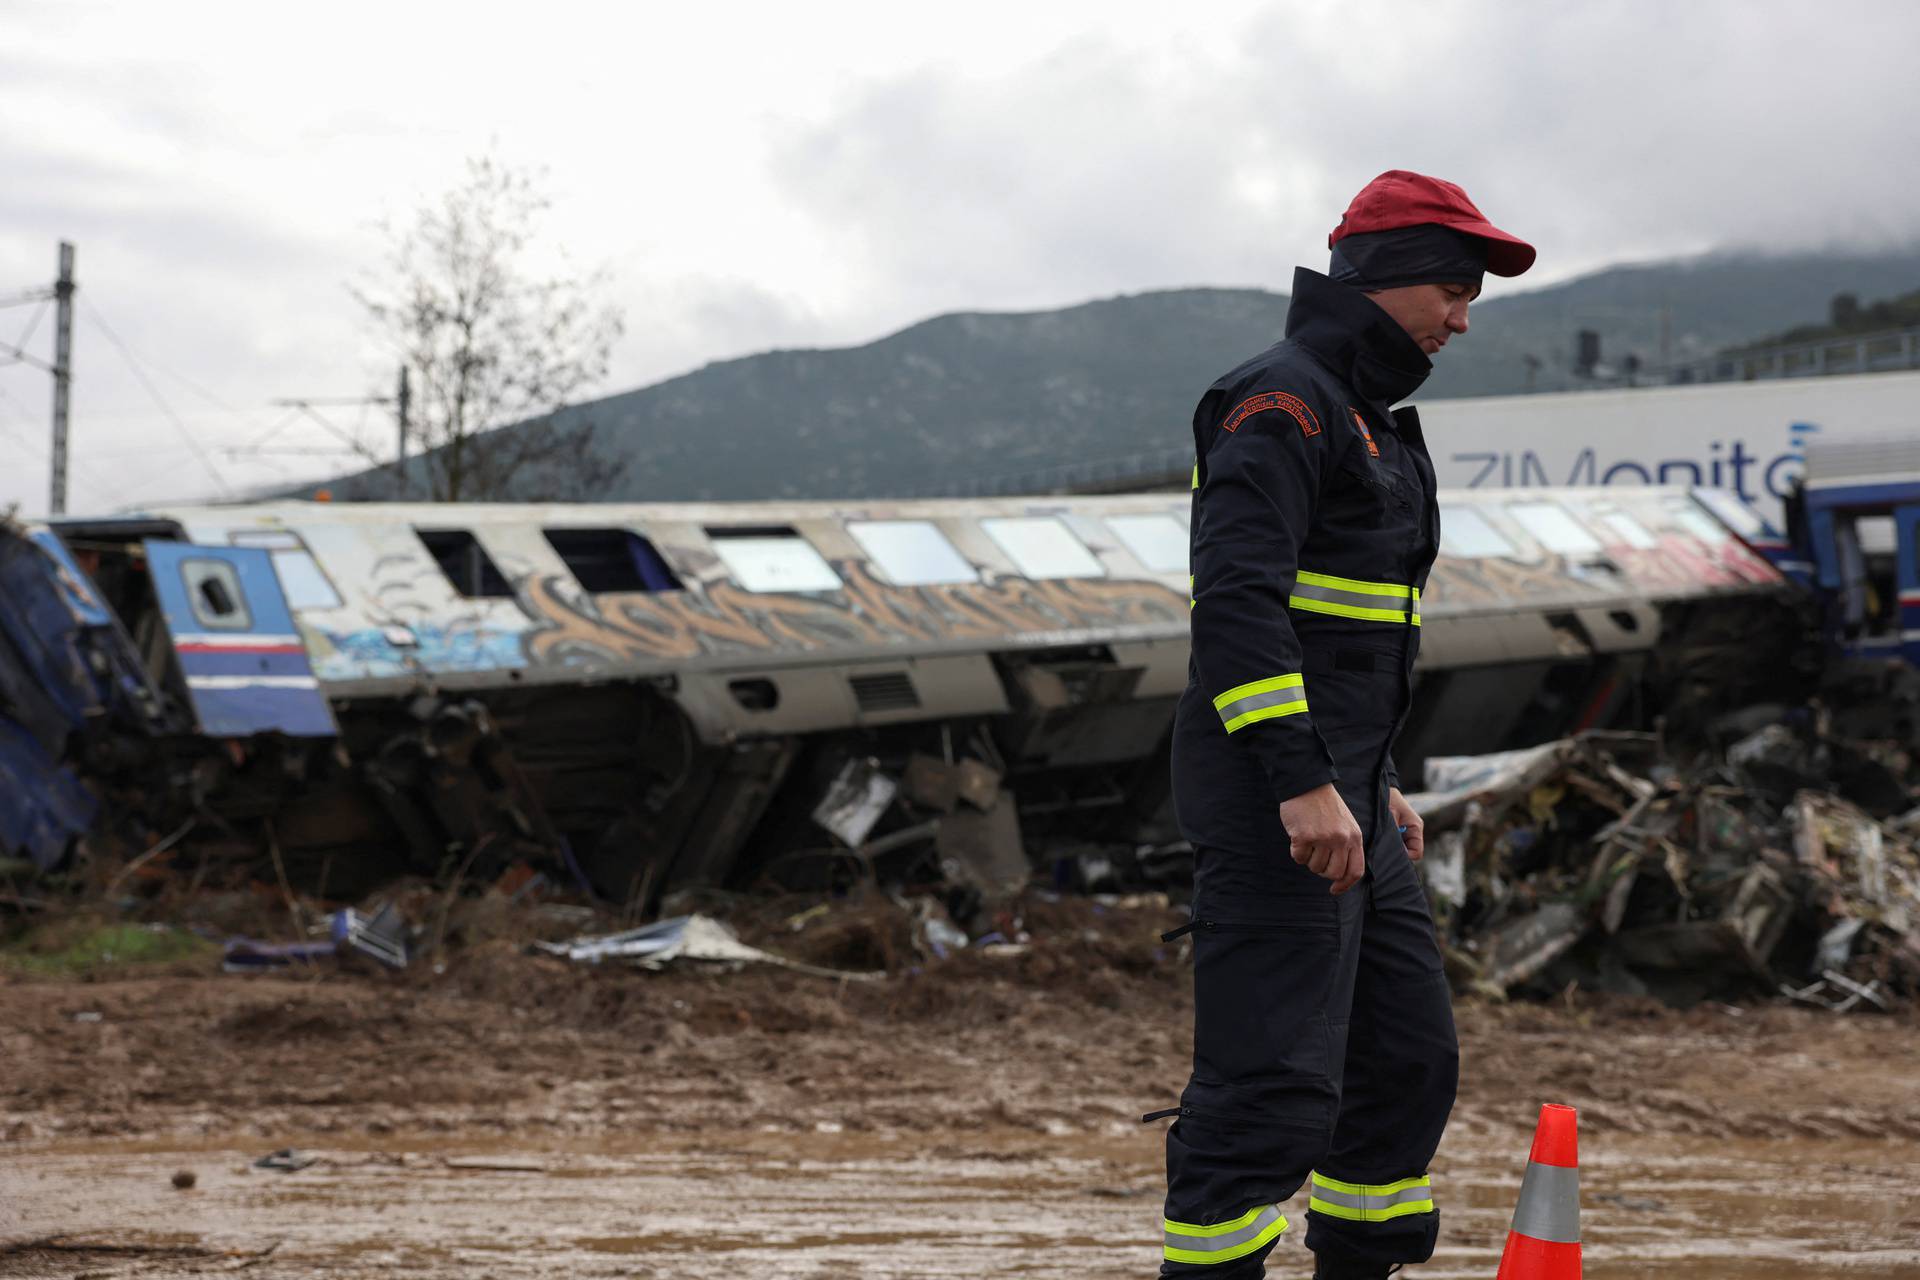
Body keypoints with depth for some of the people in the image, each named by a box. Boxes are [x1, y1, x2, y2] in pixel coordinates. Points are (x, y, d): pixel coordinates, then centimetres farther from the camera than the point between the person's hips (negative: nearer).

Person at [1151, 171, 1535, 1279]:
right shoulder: (1282, 399, -11)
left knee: (1410, 1061, 14)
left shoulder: (1373, 422, 22)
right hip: (1268, 798, -10)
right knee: (1275, 1082, -13)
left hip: (1341, 792, 10)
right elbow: (1237, 598, -22)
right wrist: (1303, 783, -27)